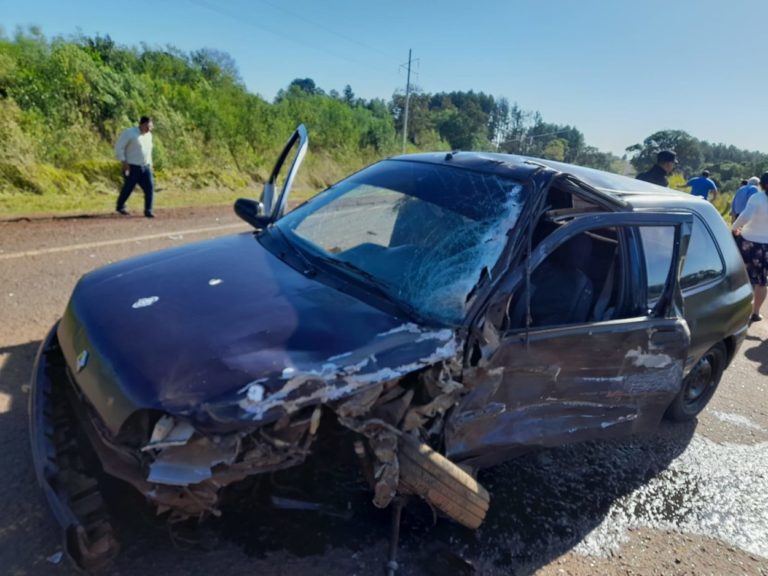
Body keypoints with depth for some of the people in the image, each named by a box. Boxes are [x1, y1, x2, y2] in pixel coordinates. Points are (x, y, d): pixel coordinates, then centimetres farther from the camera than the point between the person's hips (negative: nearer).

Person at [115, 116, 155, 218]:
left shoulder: (148, 135, 9)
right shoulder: (129, 133, -11)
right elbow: (119, 147, -12)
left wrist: (150, 165, 17)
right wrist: (124, 162, -17)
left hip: (145, 167, 5)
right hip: (132, 167, -5)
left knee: (150, 187, -9)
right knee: (128, 188, 6)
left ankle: (148, 211, -5)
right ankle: (120, 207, 29)